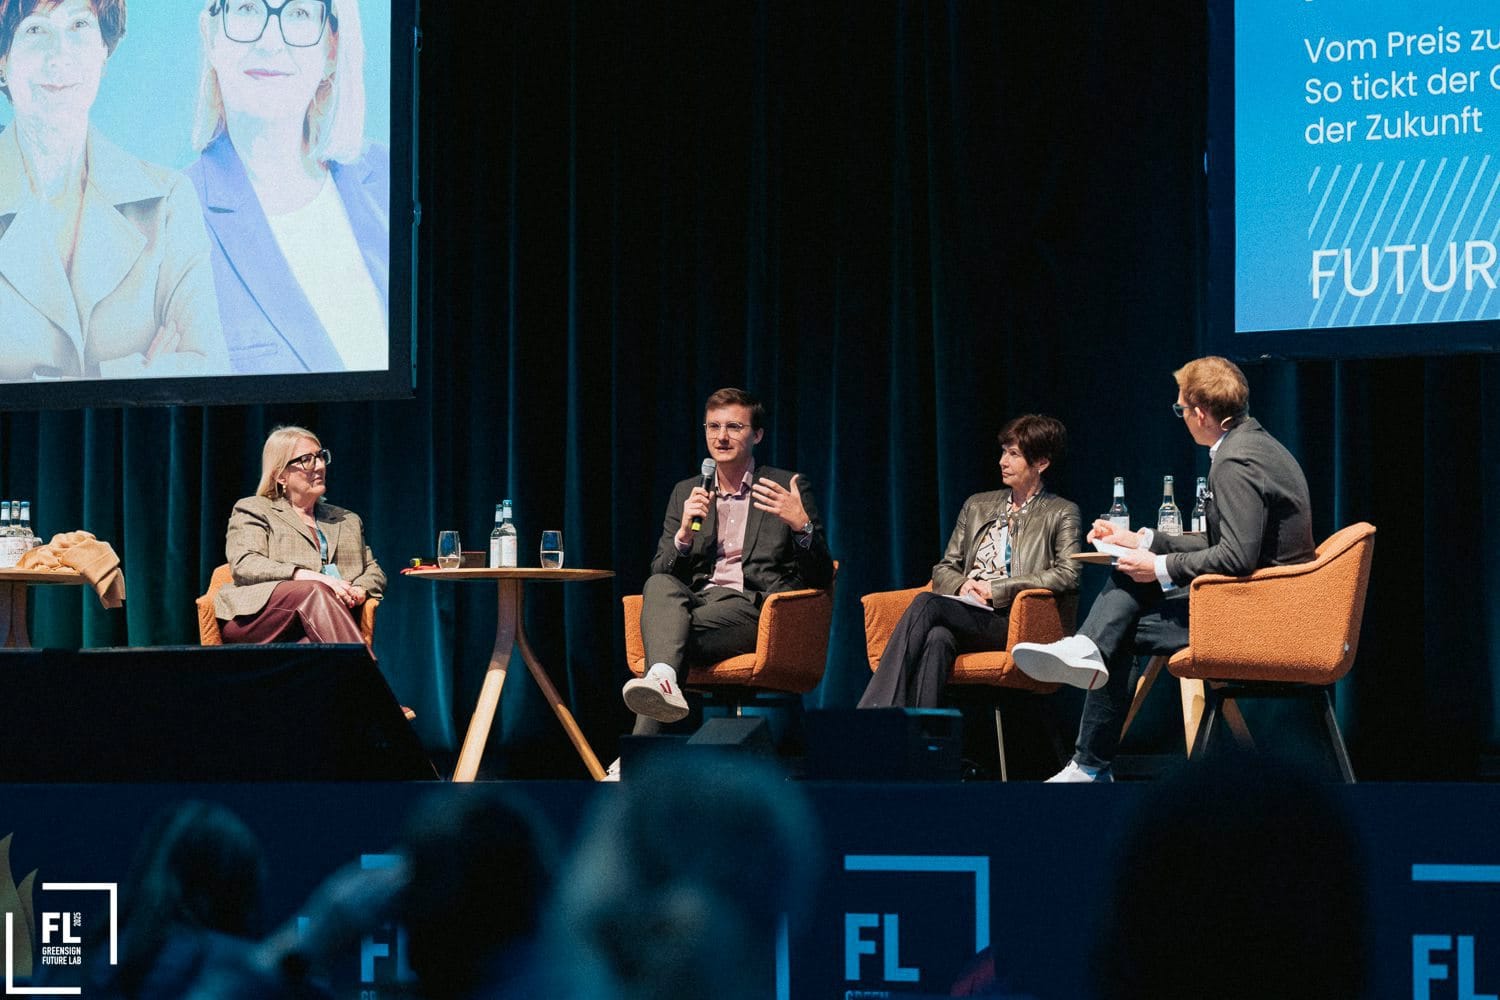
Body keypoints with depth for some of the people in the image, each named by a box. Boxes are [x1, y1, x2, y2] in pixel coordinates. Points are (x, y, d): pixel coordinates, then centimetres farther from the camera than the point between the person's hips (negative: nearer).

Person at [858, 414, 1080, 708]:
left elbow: (1068, 575, -5)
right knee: (937, 638, -35)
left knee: (926, 603, -31)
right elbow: (944, 569, 25)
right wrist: (962, 585, -2)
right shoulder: (977, 506, 26)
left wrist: (995, 589, -9)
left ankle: (873, 712, -41)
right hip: (965, 612, 4)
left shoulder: (1061, 514, 10)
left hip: (1011, 622, -4)